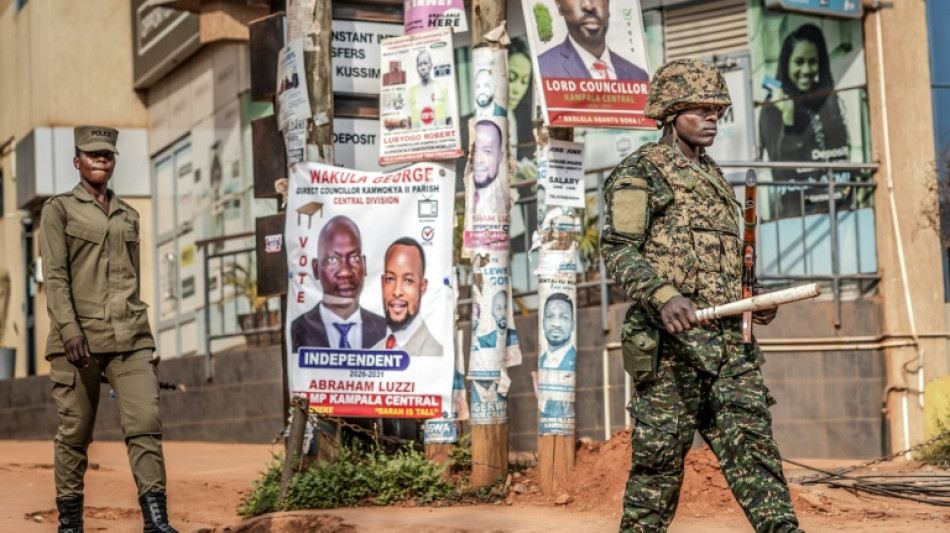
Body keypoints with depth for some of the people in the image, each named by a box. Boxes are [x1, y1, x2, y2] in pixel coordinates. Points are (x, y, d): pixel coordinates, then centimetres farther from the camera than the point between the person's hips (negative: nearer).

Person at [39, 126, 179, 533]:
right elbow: (54, 275, -6)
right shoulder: (59, 209, 5)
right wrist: (69, 329, -18)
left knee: (145, 420, -11)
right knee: (76, 430, 0)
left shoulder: (128, 216, 18)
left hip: (128, 334, 3)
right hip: (79, 333, -3)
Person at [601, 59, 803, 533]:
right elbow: (618, 250, -10)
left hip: (730, 340, 7)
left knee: (753, 443, -2)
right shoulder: (639, 171, 0)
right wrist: (665, 296, -26)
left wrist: (753, 297, 10)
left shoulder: (714, 178, 23)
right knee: (660, 456, -2)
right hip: (671, 340, -6)